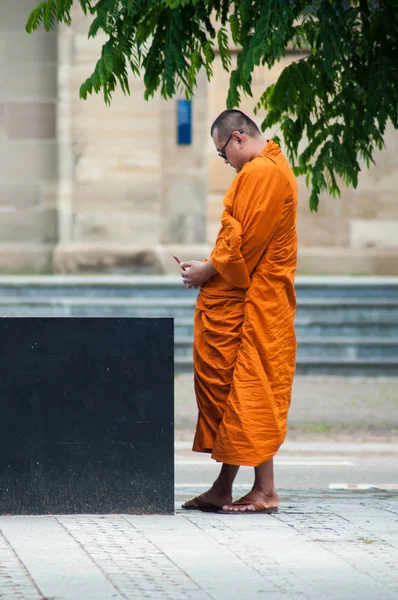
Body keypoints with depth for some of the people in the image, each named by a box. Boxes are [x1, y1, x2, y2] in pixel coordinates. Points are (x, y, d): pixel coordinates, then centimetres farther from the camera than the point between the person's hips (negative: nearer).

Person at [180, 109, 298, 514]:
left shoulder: (261, 173, -16)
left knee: (248, 389, -7)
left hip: (250, 303, -10)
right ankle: (223, 490, 14)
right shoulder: (271, 168, 18)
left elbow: (245, 240, -20)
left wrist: (209, 270, -9)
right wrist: (212, 266, 11)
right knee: (226, 389, 11)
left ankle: (265, 491, -4)